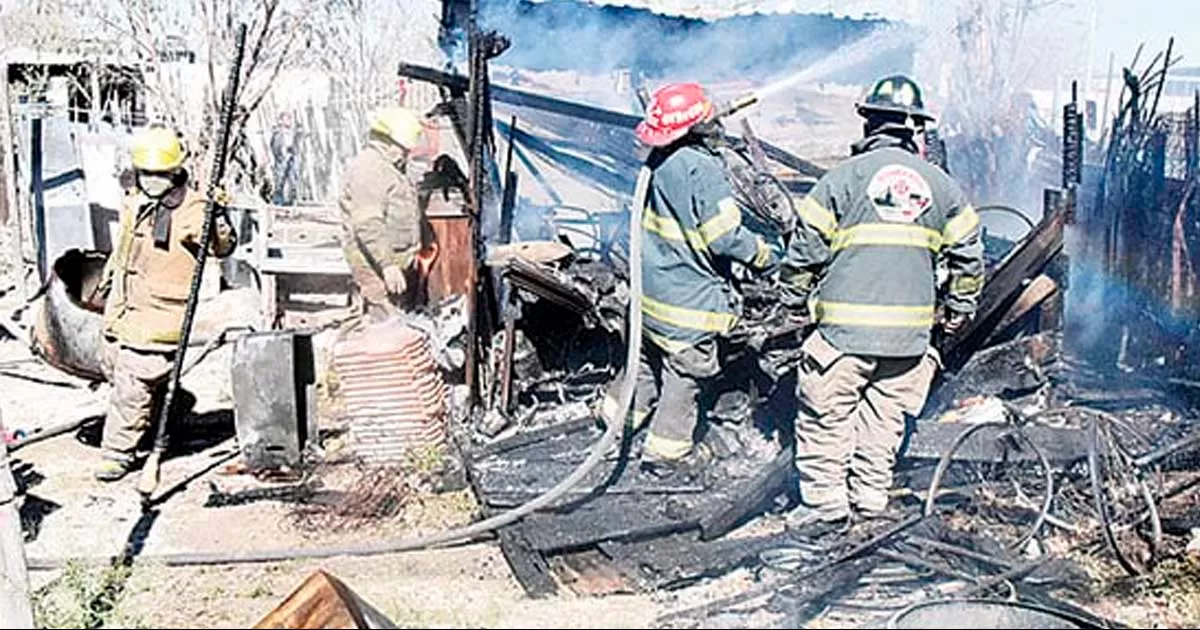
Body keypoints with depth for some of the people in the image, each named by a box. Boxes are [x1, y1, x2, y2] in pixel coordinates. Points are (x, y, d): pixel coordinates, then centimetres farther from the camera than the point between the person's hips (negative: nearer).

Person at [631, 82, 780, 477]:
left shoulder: (658, 160, 0)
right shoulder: (703, 167, -25)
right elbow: (724, 235, -25)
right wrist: (762, 254, -7)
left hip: (651, 284, 8)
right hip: (689, 296, -8)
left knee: (649, 356, 26)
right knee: (686, 372, 8)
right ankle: (667, 450, 18)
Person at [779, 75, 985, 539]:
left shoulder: (845, 177, -4)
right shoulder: (940, 184, 8)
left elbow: (807, 246, -3)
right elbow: (968, 252, 13)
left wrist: (795, 296, 12)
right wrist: (959, 308, 26)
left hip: (845, 326, -4)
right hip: (911, 331, 4)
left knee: (826, 415, 6)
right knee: (884, 416, 15)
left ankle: (825, 503, 9)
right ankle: (870, 499, 23)